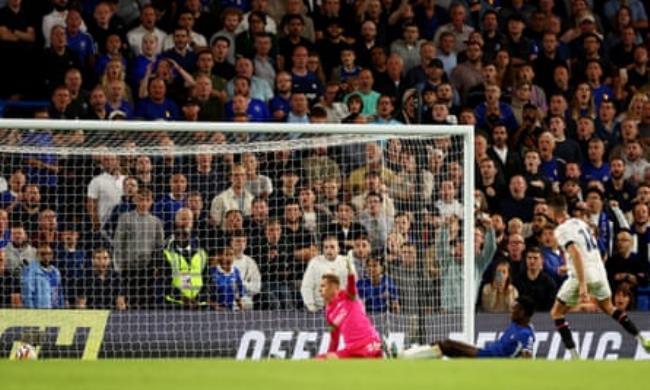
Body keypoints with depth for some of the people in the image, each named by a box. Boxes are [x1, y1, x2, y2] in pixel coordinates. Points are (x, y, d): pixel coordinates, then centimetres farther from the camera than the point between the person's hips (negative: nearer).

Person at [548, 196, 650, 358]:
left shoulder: (562, 230, -10)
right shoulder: (579, 222, 15)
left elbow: (576, 253, -23)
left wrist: (582, 285, -28)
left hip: (583, 275, -8)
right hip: (599, 271, 8)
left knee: (556, 313, 5)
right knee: (608, 307, 29)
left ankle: (573, 355, -5)